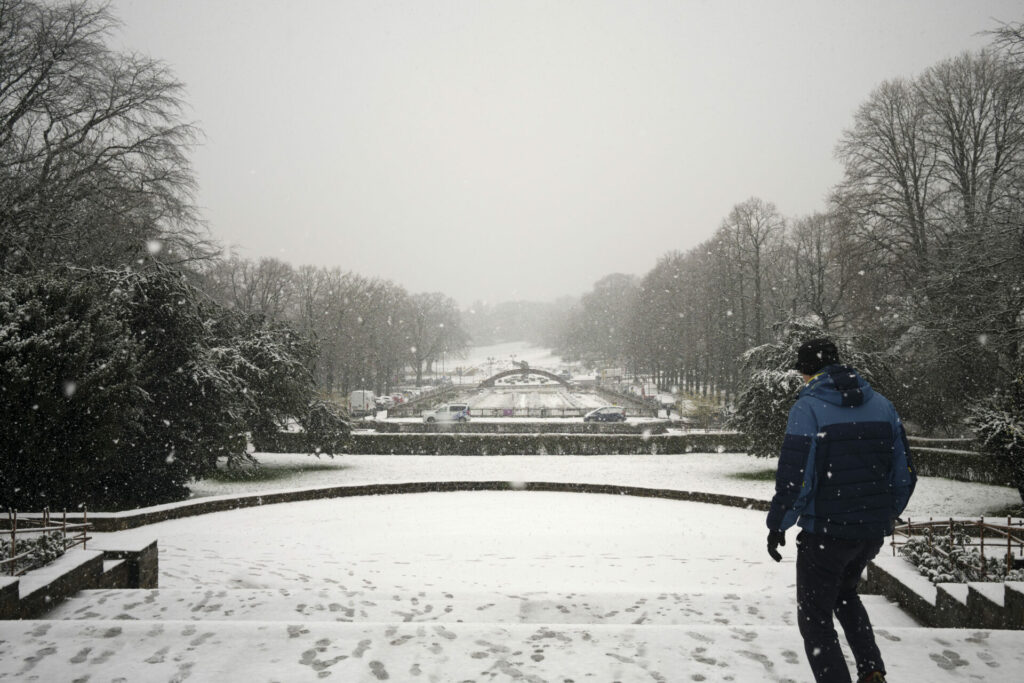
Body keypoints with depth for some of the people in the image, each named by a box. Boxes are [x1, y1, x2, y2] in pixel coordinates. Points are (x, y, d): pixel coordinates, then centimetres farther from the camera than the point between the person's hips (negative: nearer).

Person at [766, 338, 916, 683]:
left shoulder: (808, 407, -14)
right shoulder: (882, 405, 4)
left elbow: (795, 477, -19)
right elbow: (905, 474, 6)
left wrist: (777, 525, -6)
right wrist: (885, 517, 20)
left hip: (825, 532, -6)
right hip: (873, 532, 6)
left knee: (815, 618, 10)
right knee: (844, 593, 31)